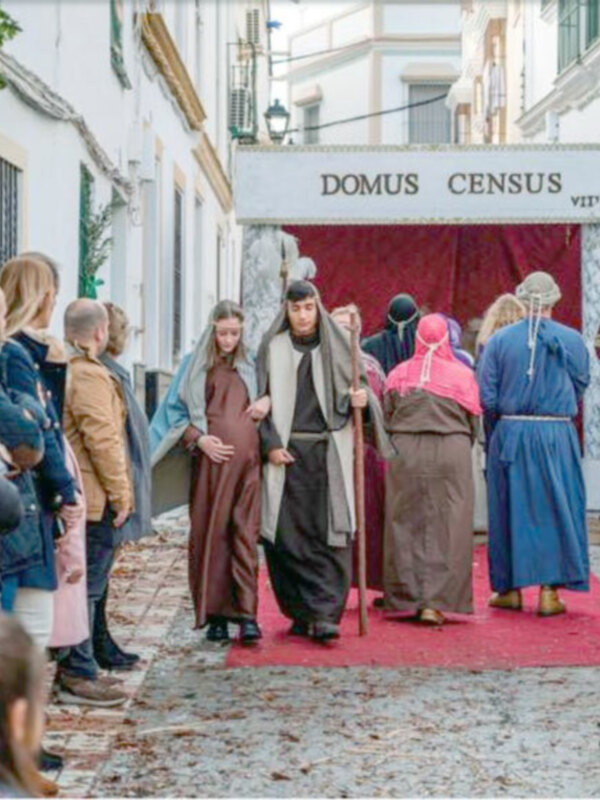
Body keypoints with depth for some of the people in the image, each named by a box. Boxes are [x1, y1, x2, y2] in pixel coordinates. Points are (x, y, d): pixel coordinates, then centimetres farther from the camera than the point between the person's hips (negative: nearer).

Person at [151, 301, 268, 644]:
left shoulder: (251, 367, 17)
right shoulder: (196, 365, 11)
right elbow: (177, 411, 8)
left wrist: (268, 401, 6)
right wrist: (199, 438, -8)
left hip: (247, 461, 1)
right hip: (211, 461, -1)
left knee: (245, 534, -7)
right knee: (211, 534, -2)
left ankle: (247, 613, -10)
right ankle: (215, 615, 4)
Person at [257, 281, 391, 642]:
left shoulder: (337, 345, 8)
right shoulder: (273, 348, 8)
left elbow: (358, 387, 12)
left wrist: (358, 400, -12)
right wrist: (270, 444, -5)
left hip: (329, 453, 0)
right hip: (287, 452, 1)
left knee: (330, 534, -8)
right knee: (288, 536, -2)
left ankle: (325, 615, -11)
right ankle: (301, 612, 9)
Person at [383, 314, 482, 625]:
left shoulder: (398, 375, 3)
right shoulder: (462, 375, -1)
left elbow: (386, 417, 6)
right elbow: (473, 421, 3)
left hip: (404, 452, 2)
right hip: (450, 453, -2)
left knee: (405, 526, 8)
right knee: (446, 529, 1)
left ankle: (405, 599, 10)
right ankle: (435, 602, -5)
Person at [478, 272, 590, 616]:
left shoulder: (500, 340, -3)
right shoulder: (572, 340, -2)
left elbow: (486, 397, -3)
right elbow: (581, 387, 8)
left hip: (510, 433, 1)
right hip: (557, 434, 0)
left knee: (510, 509, 10)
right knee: (555, 510, 6)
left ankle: (510, 588, 16)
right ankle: (550, 590, 4)